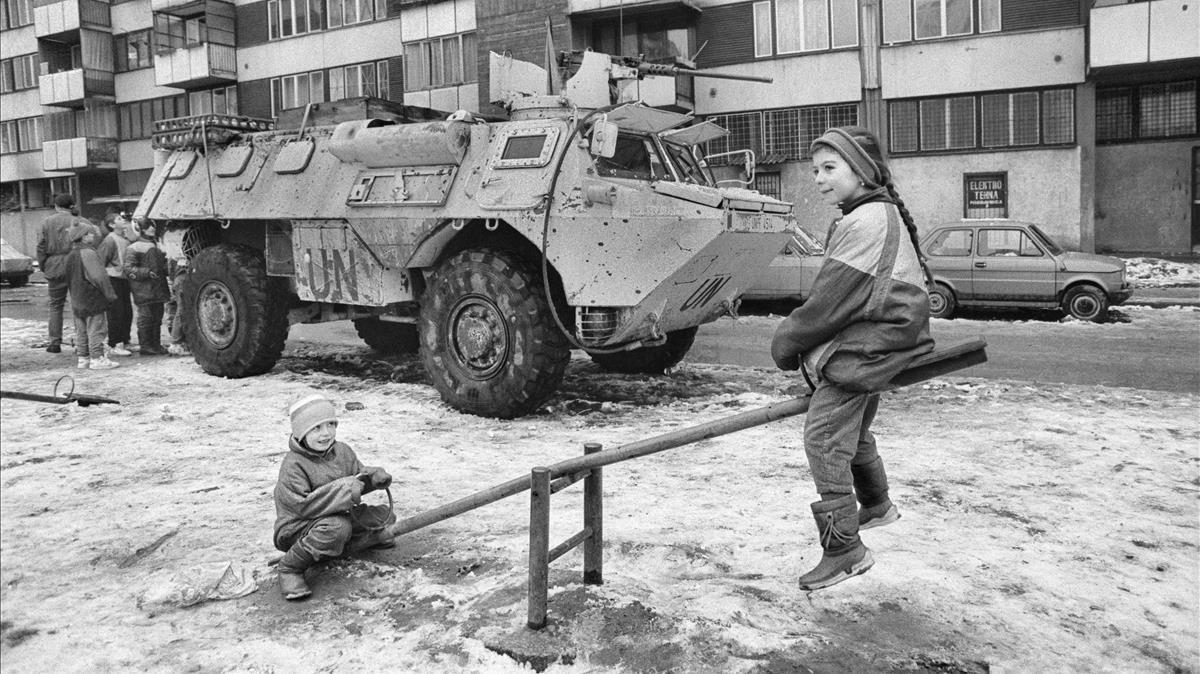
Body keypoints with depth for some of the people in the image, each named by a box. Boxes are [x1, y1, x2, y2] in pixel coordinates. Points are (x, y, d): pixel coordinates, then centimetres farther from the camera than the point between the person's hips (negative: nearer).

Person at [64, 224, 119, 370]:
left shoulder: (70, 256, 10)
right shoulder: (89, 254, -18)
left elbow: (69, 280, 17)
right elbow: (99, 277, -23)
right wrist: (110, 294, -16)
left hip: (77, 302, 9)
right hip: (93, 300, -9)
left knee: (81, 331, 14)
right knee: (96, 330, -1)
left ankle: (82, 358, 20)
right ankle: (97, 358, 2)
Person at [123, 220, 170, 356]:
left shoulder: (156, 247, 20)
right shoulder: (133, 248, -4)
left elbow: (163, 264, 32)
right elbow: (129, 269, -10)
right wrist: (147, 273, -21)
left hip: (158, 289, 7)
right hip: (143, 290, -7)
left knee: (157, 317, 9)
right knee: (145, 317, -5)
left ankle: (156, 345, 16)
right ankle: (145, 346, 1)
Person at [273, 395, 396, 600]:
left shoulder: (342, 451, 0)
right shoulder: (293, 465, -23)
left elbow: (358, 473, 10)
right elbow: (303, 506, -31)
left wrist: (375, 476, -15)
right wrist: (344, 490, -36)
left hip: (340, 517, 7)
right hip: (297, 528, -7)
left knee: (384, 514, -2)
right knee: (336, 527, -39)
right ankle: (290, 568, -19)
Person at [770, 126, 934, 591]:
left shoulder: (867, 221, -20)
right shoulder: (881, 214, 14)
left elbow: (830, 302, -20)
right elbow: (834, 295, 17)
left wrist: (787, 343, -8)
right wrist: (799, 341, 13)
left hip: (861, 349, -11)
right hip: (867, 348, 11)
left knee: (823, 439, -10)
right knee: (853, 430, 26)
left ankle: (844, 548, -4)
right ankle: (876, 506, 47)